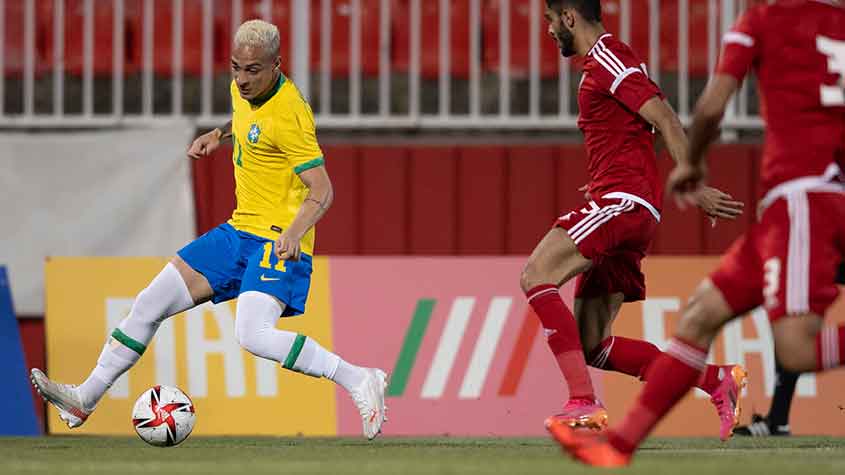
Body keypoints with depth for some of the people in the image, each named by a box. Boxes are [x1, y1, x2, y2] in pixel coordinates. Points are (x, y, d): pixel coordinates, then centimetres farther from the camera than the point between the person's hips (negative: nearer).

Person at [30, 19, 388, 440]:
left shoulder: (289, 114, -21)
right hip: (240, 230, 9)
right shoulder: (243, 90, 4)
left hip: (279, 242, -9)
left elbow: (322, 191, -23)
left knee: (253, 336, -30)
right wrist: (219, 134, 13)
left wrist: (293, 232, -39)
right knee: (149, 304, 7)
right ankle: (85, 398, 19)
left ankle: (359, 381, -20)